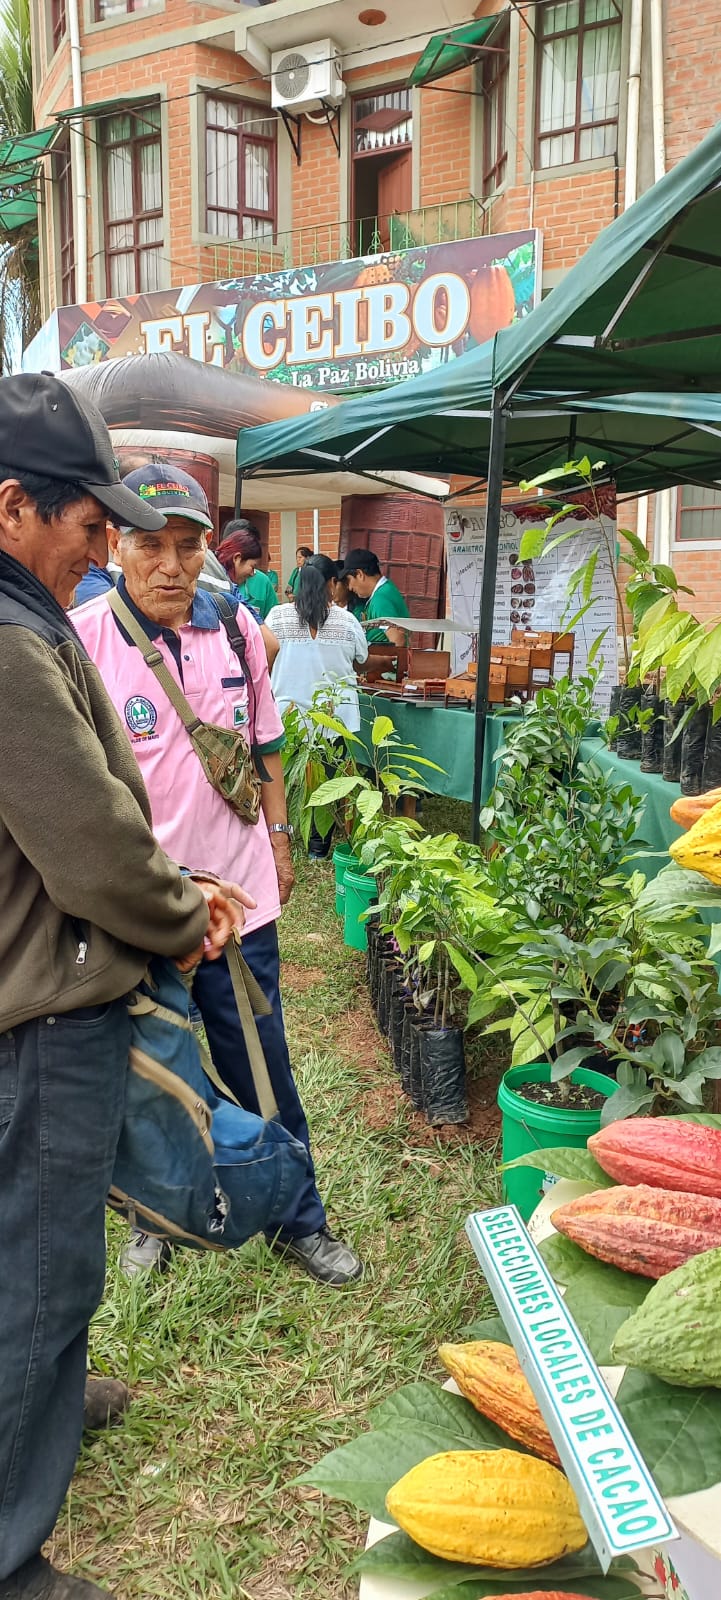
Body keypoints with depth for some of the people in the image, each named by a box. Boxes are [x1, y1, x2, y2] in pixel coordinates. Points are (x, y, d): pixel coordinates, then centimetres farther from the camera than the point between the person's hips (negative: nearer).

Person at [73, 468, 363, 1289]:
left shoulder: (236, 628, 2)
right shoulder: (79, 638, -11)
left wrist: (277, 838, 15)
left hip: (237, 892, 3)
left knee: (263, 1067, 14)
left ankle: (298, 1219, 31)